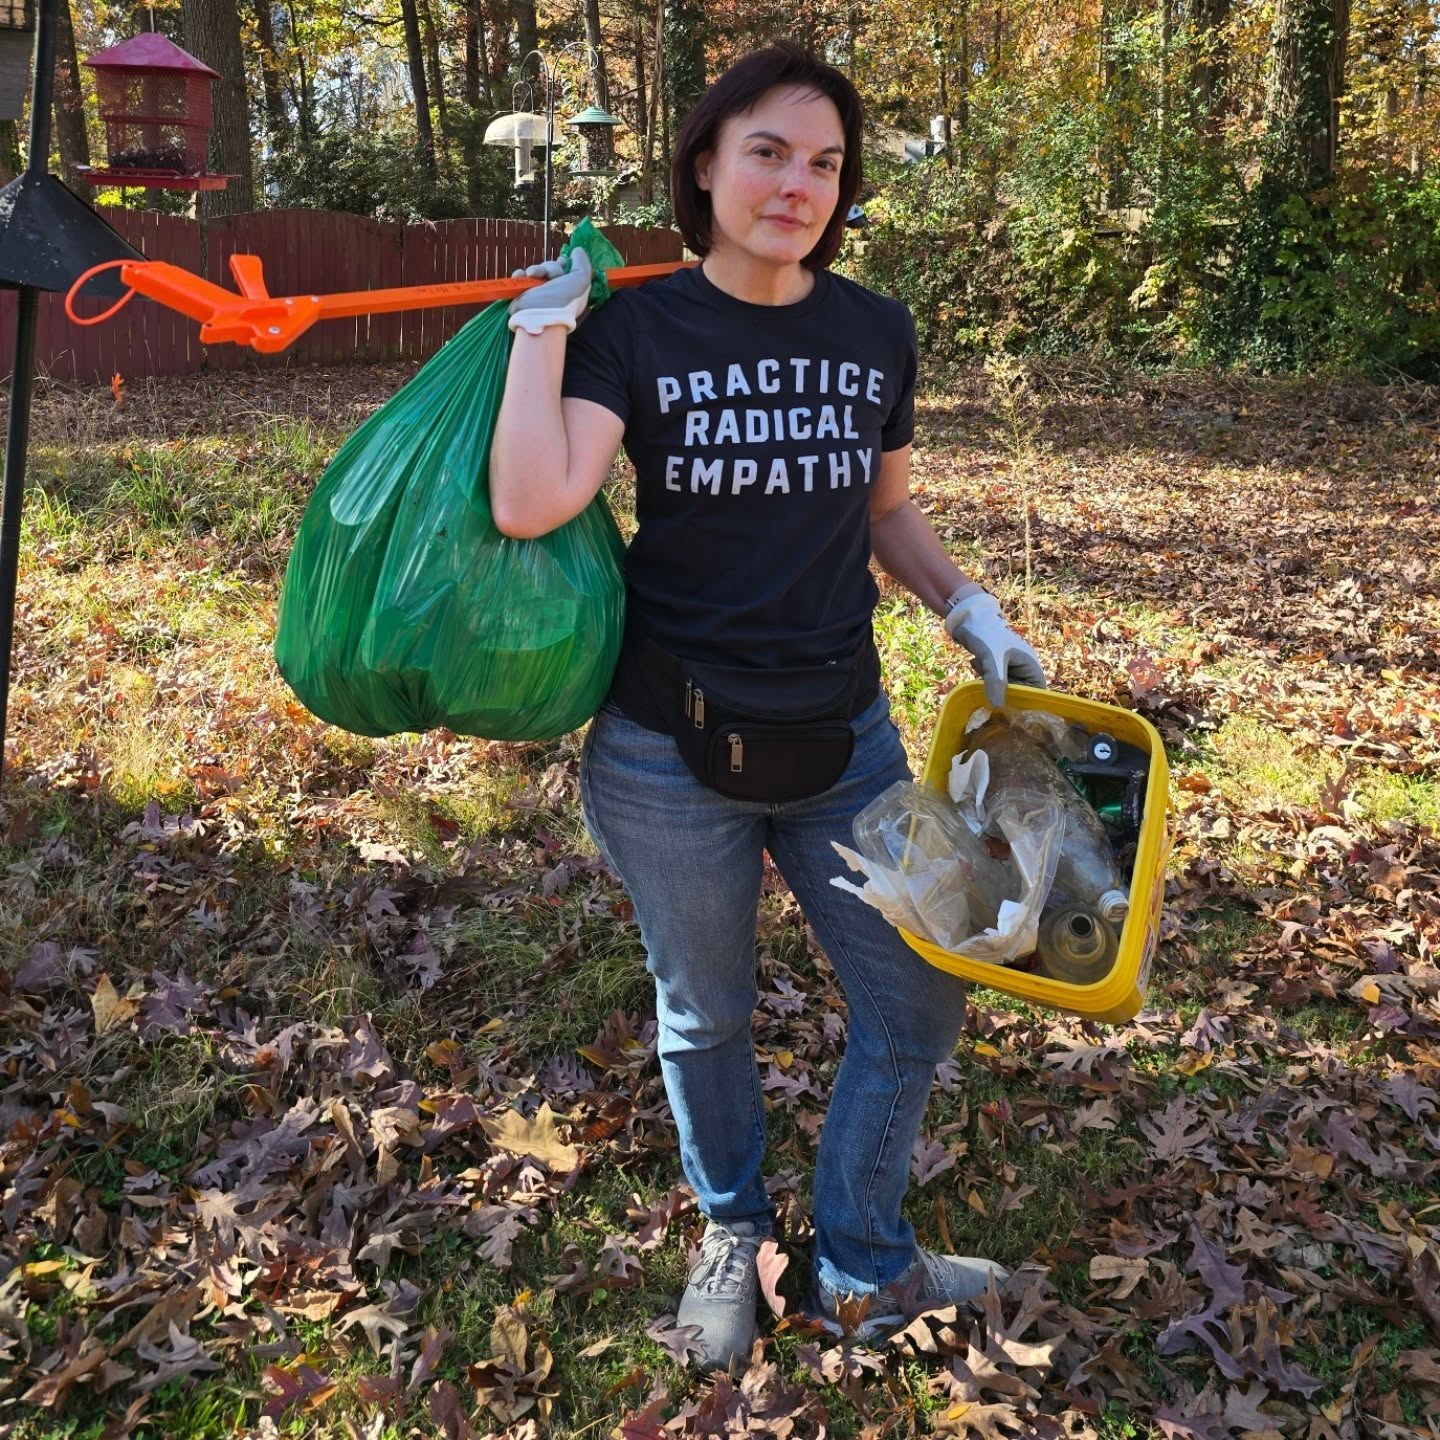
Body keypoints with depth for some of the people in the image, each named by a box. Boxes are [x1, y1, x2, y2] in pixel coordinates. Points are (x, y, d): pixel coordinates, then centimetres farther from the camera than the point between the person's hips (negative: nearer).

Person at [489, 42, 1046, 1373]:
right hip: (671, 756, -3)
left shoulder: (877, 335, 1)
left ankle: (863, 1271, 35)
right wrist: (544, 324, -15)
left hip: (843, 741, 3)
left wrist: (969, 610, 0)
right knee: (707, 1017, 16)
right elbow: (531, 504, -23)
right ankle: (732, 1233, 46)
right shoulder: (636, 328, -8)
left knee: (919, 1003, 10)